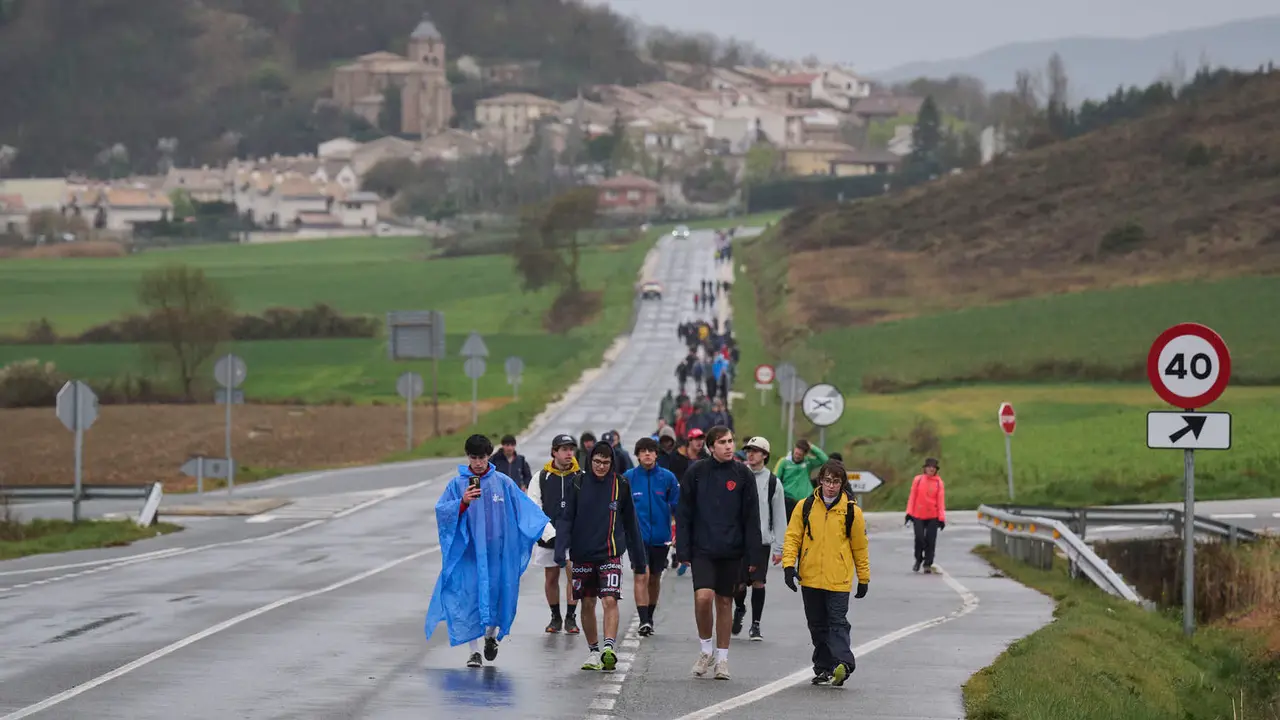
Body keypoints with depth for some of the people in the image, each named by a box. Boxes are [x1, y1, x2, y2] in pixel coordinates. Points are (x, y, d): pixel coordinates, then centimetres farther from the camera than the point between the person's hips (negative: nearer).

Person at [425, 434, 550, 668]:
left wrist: (547, 527, 1)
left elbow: (525, 508, 7)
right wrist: (463, 502, -23)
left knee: (496, 595, 6)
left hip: (495, 552, 1)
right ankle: (474, 651, 0)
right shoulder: (457, 484, 1)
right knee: (469, 598, -5)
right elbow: (441, 511, -7)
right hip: (468, 552, -1)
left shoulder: (503, 483, 4)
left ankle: (491, 636, 34)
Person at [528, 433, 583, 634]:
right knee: (551, 578, 7)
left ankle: (571, 618, 3)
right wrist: (550, 533, -12)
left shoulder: (582, 477, 2)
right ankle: (555, 617, 20)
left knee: (573, 577, -6)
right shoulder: (541, 478, 2)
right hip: (548, 537, 1)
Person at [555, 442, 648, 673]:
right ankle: (593, 651, 21)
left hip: (610, 554, -2)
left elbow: (631, 524, 10)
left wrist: (639, 559, 12)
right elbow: (566, 518, 1)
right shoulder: (579, 484, 2)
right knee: (587, 604, 8)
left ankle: (609, 648, -26)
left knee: (610, 601, -17)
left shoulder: (620, 485, 2)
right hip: (583, 554, 2)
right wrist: (561, 549, -14)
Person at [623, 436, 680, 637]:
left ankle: (650, 616, 32)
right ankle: (643, 620, -17)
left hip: (661, 537, 2)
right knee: (642, 576, -15)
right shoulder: (628, 478, -2)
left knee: (655, 578, 14)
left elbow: (677, 507, 5)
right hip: (637, 536, -2)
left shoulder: (667, 477, -1)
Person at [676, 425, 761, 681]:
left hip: (732, 551, 1)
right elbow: (683, 514, 3)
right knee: (703, 597, -17)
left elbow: (751, 517, 4)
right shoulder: (696, 473, 0)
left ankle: (722, 658, 18)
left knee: (725, 602, 7)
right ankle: (706, 649, 4)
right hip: (702, 550, -1)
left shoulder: (743, 475, 2)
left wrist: (752, 554, -2)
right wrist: (683, 550, -3)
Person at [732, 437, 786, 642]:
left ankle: (756, 624, 7)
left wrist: (779, 547, 1)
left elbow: (779, 517, 5)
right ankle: (739, 609, 31)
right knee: (739, 583, 1)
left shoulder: (772, 482, 3)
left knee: (758, 582, -4)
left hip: (762, 540, -1)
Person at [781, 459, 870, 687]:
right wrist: (788, 564, -9)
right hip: (810, 578, 3)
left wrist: (864, 578, 11)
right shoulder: (805, 507, 4)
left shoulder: (851, 511, 0)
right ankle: (824, 668, 19)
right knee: (818, 625, 10)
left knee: (838, 623, -13)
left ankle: (843, 663, -24)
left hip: (838, 581, -3)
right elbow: (792, 537, 5)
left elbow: (860, 547, 7)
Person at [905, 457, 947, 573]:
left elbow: (941, 501, 0)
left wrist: (941, 518, -5)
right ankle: (918, 560, 18)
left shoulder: (939, 483, 1)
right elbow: (912, 497, 5)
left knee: (930, 541, -1)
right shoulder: (918, 480, 2)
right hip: (918, 515, 0)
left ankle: (928, 564, 9)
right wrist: (909, 513, 0)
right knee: (919, 538, -6)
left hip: (933, 517, 0)